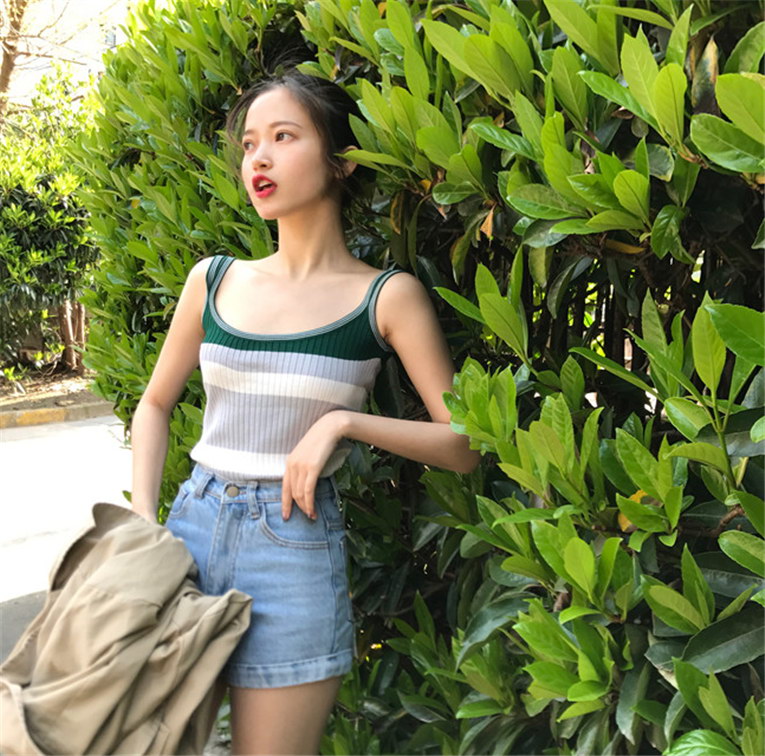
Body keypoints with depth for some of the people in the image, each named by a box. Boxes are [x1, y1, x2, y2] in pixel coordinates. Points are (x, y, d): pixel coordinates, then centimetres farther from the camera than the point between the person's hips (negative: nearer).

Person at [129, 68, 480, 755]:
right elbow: (155, 404, 17)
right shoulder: (214, 281, 5)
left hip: (295, 544, -4)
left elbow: (465, 446, -7)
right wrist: (142, 521, 5)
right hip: (190, 526, 4)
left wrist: (344, 421, -18)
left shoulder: (386, 297, -6)